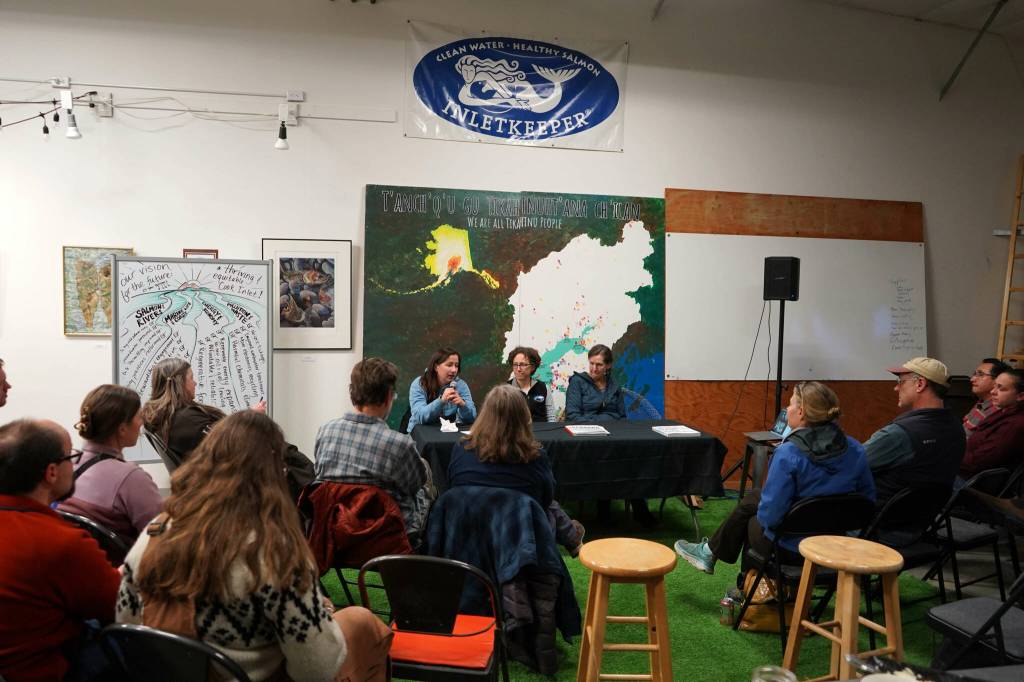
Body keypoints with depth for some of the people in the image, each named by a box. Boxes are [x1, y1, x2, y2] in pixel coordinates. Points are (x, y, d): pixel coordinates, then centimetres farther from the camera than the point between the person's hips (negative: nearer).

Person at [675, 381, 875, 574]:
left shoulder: (788, 453, -27)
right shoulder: (856, 450, -8)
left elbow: (770, 514, -26)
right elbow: (868, 497, 4)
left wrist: (763, 515, -3)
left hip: (791, 550, -6)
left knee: (747, 505, 26)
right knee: (751, 499, 25)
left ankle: (709, 553, 48)